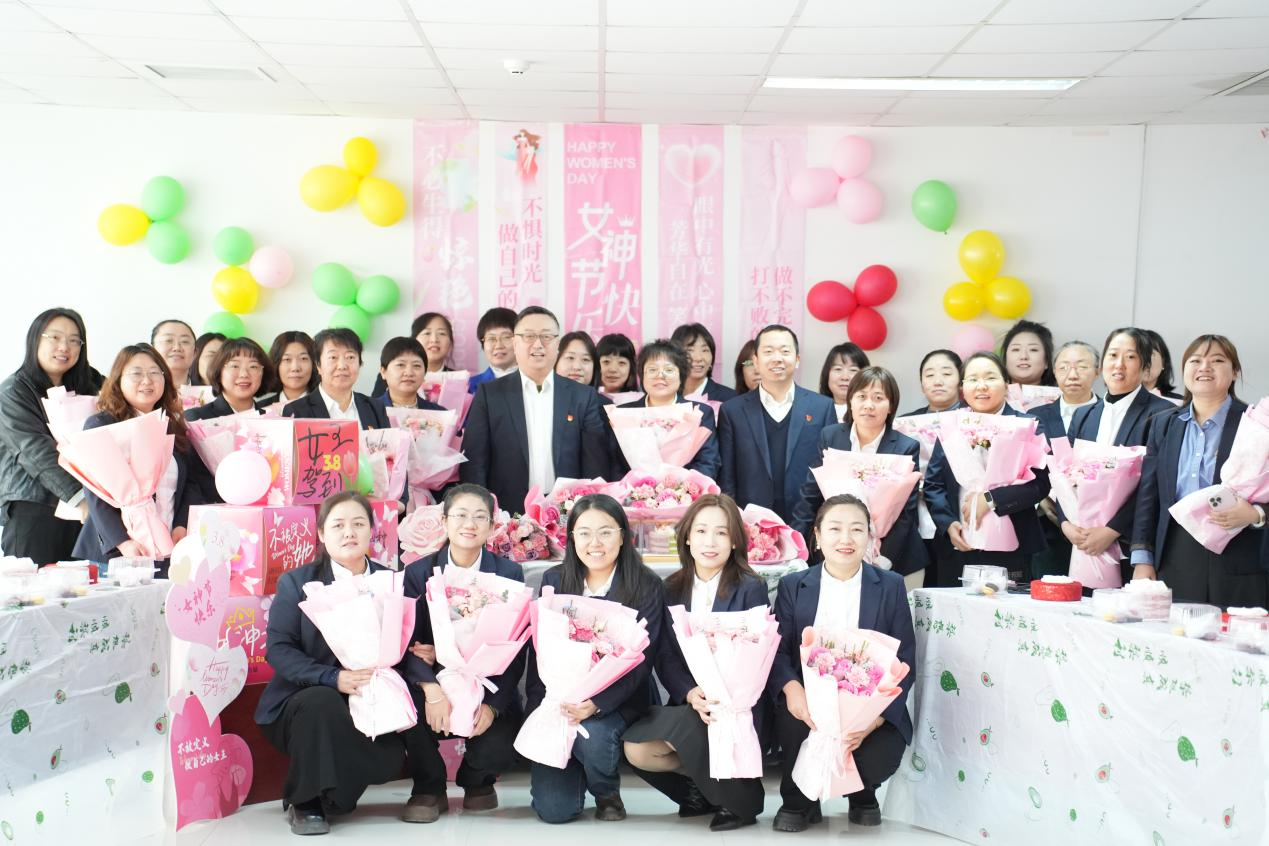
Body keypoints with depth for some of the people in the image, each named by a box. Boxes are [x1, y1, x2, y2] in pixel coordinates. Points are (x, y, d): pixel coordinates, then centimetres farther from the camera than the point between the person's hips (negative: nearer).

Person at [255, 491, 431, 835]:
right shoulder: (296, 582, -4)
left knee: (389, 760, -23)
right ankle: (304, 802, -13)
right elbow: (279, 650, -13)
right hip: (304, 700, -2)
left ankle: (332, 794, 11)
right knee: (322, 700, -35)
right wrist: (333, 678, -28)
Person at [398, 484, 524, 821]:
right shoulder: (418, 572, 1)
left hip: (490, 688, 0)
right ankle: (429, 790, -1)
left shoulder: (510, 573, -1)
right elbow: (410, 641, -9)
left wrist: (492, 704, -21)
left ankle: (478, 782, 17)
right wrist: (431, 689, -28)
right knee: (408, 701, -32)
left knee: (498, 745, -27)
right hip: (435, 682, 1)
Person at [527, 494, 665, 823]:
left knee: (591, 735, -34)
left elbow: (640, 660, -10)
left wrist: (595, 704, -25)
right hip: (558, 698, 2)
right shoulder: (554, 580, 5)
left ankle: (607, 794, 1)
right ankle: (576, 770, 24)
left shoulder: (647, 586, -5)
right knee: (554, 809, -12)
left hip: (615, 702, -2)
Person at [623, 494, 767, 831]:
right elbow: (666, 658, 0)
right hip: (685, 705, 4)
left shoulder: (751, 588, -4)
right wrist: (690, 694, -20)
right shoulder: (672, 588, 6)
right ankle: (703, 784, 8)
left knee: (682, 726, -32)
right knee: (635, 750, -21)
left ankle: (740, 796, -4)